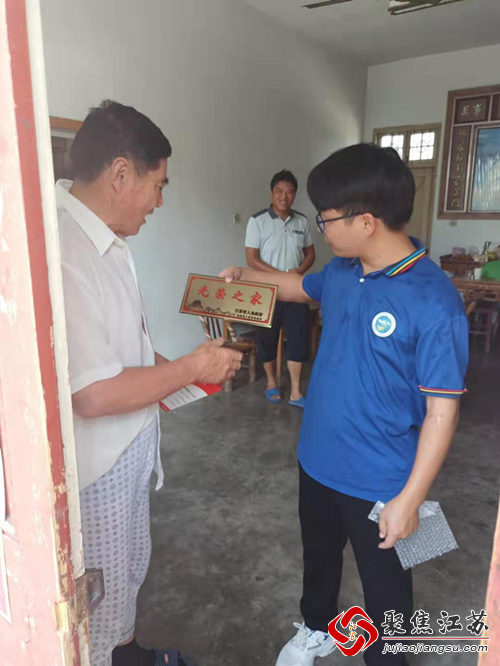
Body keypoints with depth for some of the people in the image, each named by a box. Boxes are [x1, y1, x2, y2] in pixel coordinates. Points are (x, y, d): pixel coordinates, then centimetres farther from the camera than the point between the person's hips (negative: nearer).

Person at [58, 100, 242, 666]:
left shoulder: (104, 237, 2)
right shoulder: (63, 253, -31)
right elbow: (95, 395, -30)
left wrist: (172, 368, 5)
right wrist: (192, 368, -20)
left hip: (127, 447, 10)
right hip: (96, 464, -10)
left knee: (129, 567, 29)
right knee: (100, 592, 16)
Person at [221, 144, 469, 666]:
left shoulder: (434, 303, -26)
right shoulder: (341, 270, -5)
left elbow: (441, 409, -21)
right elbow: (303, 288, 19)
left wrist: (410, 498, -18)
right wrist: (247, 276, 17)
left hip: (380, 481, -6)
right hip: (318, 459, 7)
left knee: (384, 581, 20)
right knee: (318, 553, 29)